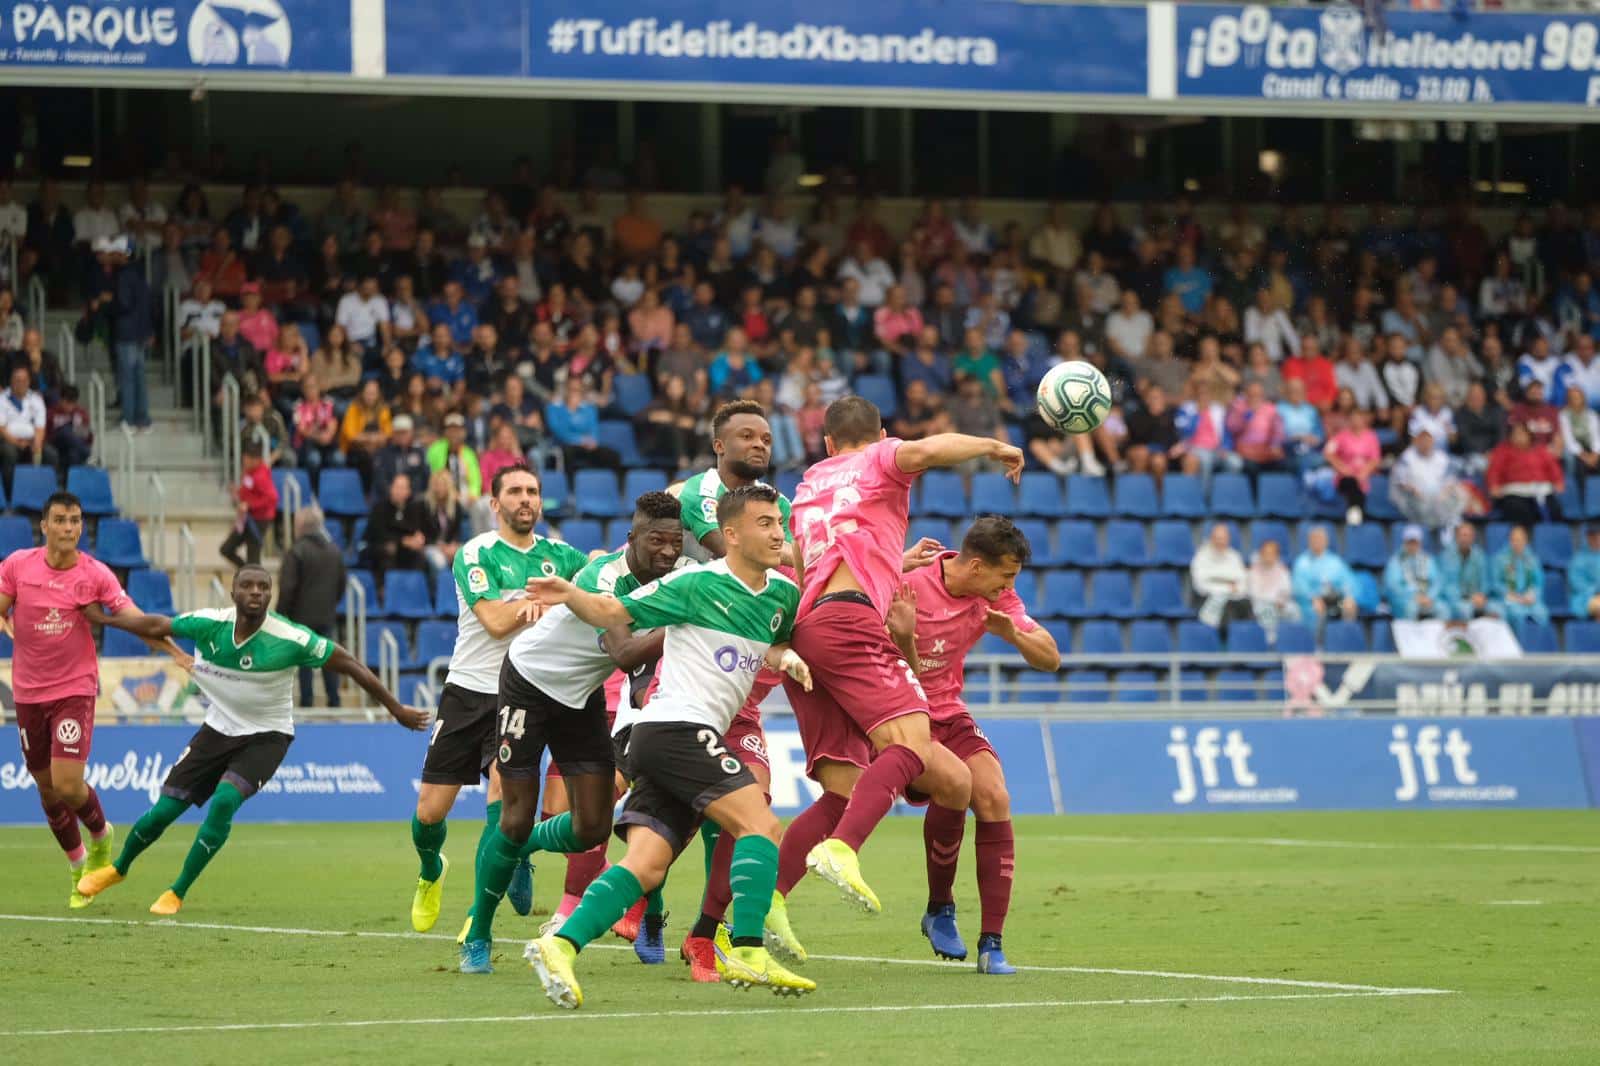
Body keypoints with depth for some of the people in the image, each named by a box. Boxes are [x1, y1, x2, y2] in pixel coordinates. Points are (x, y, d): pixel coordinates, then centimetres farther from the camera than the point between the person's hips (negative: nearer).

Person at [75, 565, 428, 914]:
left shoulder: (291, 640, -24)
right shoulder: (209, 624, -16)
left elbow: (349, 665, -14)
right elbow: (157, 626, 2)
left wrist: (396, 709, -9)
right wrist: (103, 619, 9)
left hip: (266, 737, -3)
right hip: (218, 729, 3)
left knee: (224, 801, -27)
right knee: (164, 811, 2)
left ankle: (177, 894, -12)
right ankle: (118, 869, 32)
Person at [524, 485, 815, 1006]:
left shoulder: (783, 594, 15)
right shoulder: (697, 584, -6)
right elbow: (614, 613, -2)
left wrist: (786, 656, 10)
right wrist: (571, 596, -23)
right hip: (676, 725, -8)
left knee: (646, 865, -4)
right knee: (761, 825, -16)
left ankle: (560, 945, -11)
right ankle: (746, 953, -19)